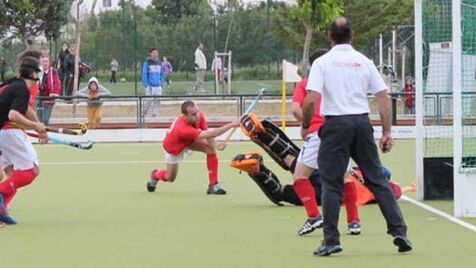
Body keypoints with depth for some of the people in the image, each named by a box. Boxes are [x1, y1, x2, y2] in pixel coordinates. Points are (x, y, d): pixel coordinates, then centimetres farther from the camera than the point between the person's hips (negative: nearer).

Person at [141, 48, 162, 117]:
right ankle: (142, 114, 7)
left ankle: (155, 115, 12)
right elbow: (144, 75, -7)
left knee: (157, 101, 5)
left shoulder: (159, 63, 12)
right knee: (148, 101, -8)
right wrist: (146, 86, -13)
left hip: (158, 86, 5)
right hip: (150, 86, -5)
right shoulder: (147, 63, -5)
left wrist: (161, 84, 9)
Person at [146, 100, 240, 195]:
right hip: (173, 147, -5)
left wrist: (216, 145, -51)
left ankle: (213, 185, -14)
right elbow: (210, 134, -57)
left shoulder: (199, 116, -31)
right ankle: (155, 175, 48)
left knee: (211, 150, -22)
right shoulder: (183, 128, -50)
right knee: (170, 178, 11)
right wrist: (232, 125, -63)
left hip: (190, 140, 5)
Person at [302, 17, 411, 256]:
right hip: (362, 123, 3)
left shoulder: (322, 63, -1)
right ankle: (399, 232, 6)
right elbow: (384, 98, 4)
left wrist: (305, 125, 5)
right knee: (377, 180, 9)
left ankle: (331, 240, -1)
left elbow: (310, 100, -11)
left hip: (335, 124, -3)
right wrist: (387, 132, 8)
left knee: (331, 184, 3)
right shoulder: (365, 62, 8)